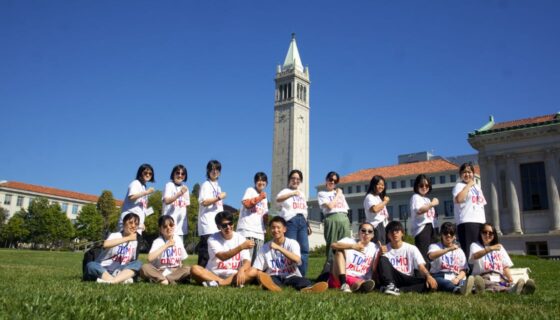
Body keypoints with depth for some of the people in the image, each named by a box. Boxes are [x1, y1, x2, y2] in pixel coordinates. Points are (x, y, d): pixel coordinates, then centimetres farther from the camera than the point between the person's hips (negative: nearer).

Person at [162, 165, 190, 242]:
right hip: (170, 221, -6)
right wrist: (179, 193, -29)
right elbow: (167, 201, -15)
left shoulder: (185, 188, 16)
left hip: (181, 222, 6)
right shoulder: (169, 185, -1)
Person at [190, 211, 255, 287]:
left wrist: (241, 270, -32)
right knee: (194, 269, -28)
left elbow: (247, 261, -9)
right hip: (213, 274, -1)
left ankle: (218, 283, -30)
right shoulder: (213, 239, -7)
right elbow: (222, 257, -25)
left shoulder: (240, 238, -1)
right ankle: (232, 283, -29)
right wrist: (241, 247, -36)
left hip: (233, 275, 1)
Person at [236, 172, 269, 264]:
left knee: (257, 259, 2)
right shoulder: (250, 190, 5)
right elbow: (246, 204, -10)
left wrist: (265, 227, 10)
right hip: (247, 230, -6)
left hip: (259, 232, 6)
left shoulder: (264, 197, 24)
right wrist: (259, 198, -9)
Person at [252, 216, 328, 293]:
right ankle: (273, 286, -70)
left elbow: (297, 260, -22)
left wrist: (278, 248, -26)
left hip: (290, 276, 0)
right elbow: (255, 269, 3)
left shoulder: (292, 243, -1)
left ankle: (308, 288, -68)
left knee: (304, 281, -34)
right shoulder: (265, 248, 5)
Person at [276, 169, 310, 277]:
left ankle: (301, 276, 4)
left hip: (302, 221, 6)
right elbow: (278, 199, -20)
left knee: (305, 249, -1)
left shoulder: (302, 194, 25)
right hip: (291, 221, -6)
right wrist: (292, 193, -35)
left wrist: (308, 225, 18)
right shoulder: (285, 191, 4)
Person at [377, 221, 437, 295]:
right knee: (383, 259, -23)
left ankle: (398, 289, -34)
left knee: (429, 283, -27)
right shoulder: (384, 249, 2)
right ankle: (390, 285, -34)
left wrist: (428, 276, -30)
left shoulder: (411, 248, 3)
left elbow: (421, 267, -7)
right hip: (391, 279, -1)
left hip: (407, 280, 1)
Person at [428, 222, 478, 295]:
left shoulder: (459, 251, 21)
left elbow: (463, 270, 12)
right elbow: (431, 256, -17)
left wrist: (457, 279, -11)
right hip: (439, 278, -3)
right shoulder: (435, 246, 9)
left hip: (455, 278, 3)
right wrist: (449, 249, -29)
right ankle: (458, 289, -66)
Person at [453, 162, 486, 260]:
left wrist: (485, 222, 15)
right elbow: (458, 199, -21)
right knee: (468, 250, -12)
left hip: (480, 222, 8)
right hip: (466, 222, -7)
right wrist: (468, 185, -11)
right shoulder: (459, 185, 0)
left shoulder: (477, 187, 23)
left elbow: (482, 205, 24)